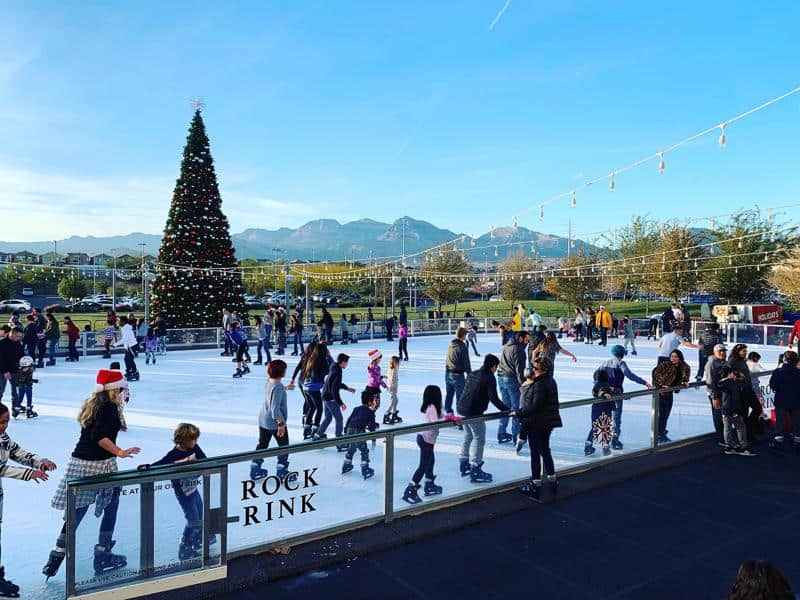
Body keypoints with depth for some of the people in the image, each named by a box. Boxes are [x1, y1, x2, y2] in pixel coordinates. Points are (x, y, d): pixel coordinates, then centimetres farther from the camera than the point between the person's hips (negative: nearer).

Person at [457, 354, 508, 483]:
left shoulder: (473, 374, 14)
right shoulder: (490, 378, -11)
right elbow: (494, 399, -18)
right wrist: (507, 410, -11)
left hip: (462, 408, 9)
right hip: (474, 412, -9)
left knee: (468, 436, 24)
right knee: (479, 440, 1)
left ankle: (464, 465, 34)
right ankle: (475, 472, 3)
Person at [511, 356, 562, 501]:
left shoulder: (540, 384, -25)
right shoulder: (550, 381, 7)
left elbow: (534, 407, -27)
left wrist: (518, 413, -19)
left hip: (537, 423, -10)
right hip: (548, 422, 10)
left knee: (535, 453, 1)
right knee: (545, 451, 22)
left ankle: (536, 486, 10)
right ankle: (552, 481, 32)